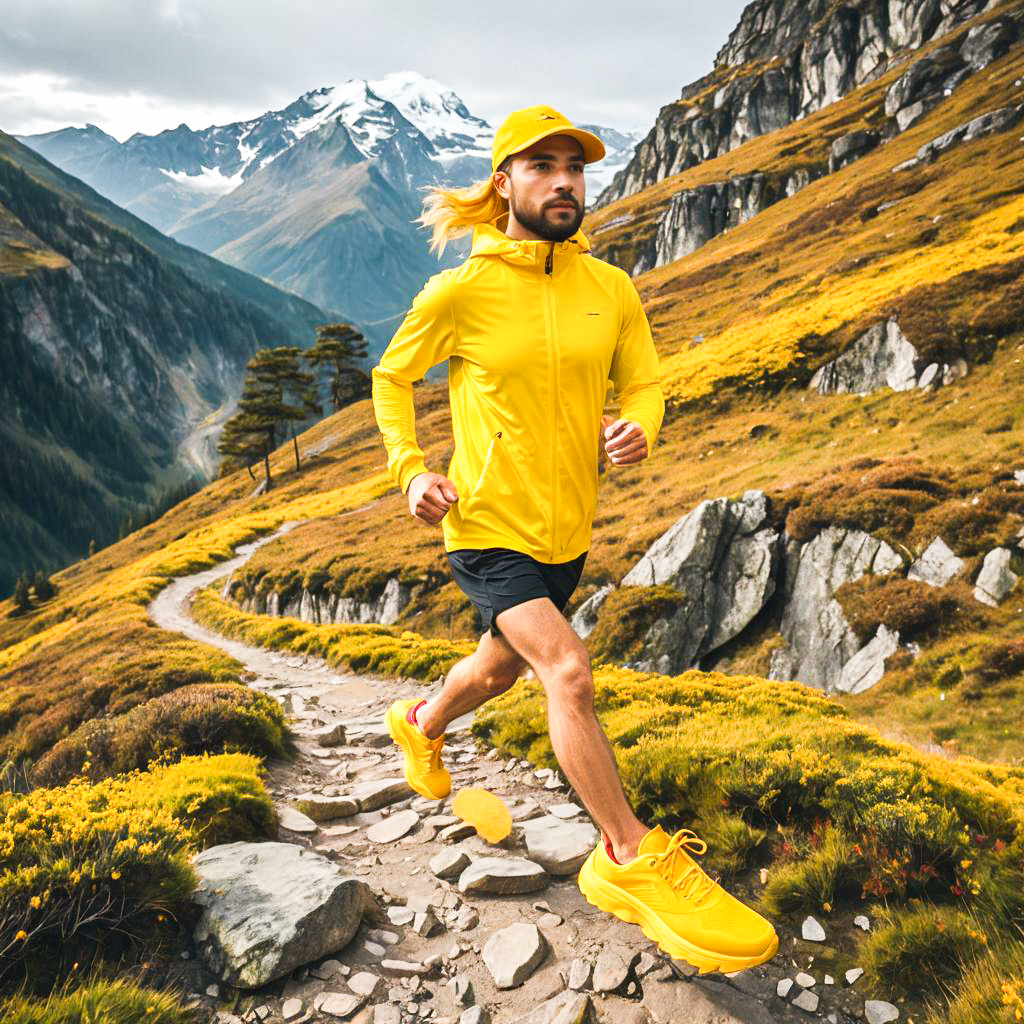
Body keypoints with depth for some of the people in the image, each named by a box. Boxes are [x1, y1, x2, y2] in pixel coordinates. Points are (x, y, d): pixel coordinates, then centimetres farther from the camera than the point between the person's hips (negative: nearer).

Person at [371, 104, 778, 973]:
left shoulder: (612, 288, -2)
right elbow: (391, 378, 3)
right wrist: (410, 471, -10)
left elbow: (643, 381, 7)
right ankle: (633, 862, -9)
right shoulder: (458, 292, -11)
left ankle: (419, 725, 58)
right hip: (487, 526, -5)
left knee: (500, 670, 25)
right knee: (568, 671, -23)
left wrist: (637, 430, -17)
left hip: (566, 532, 5)